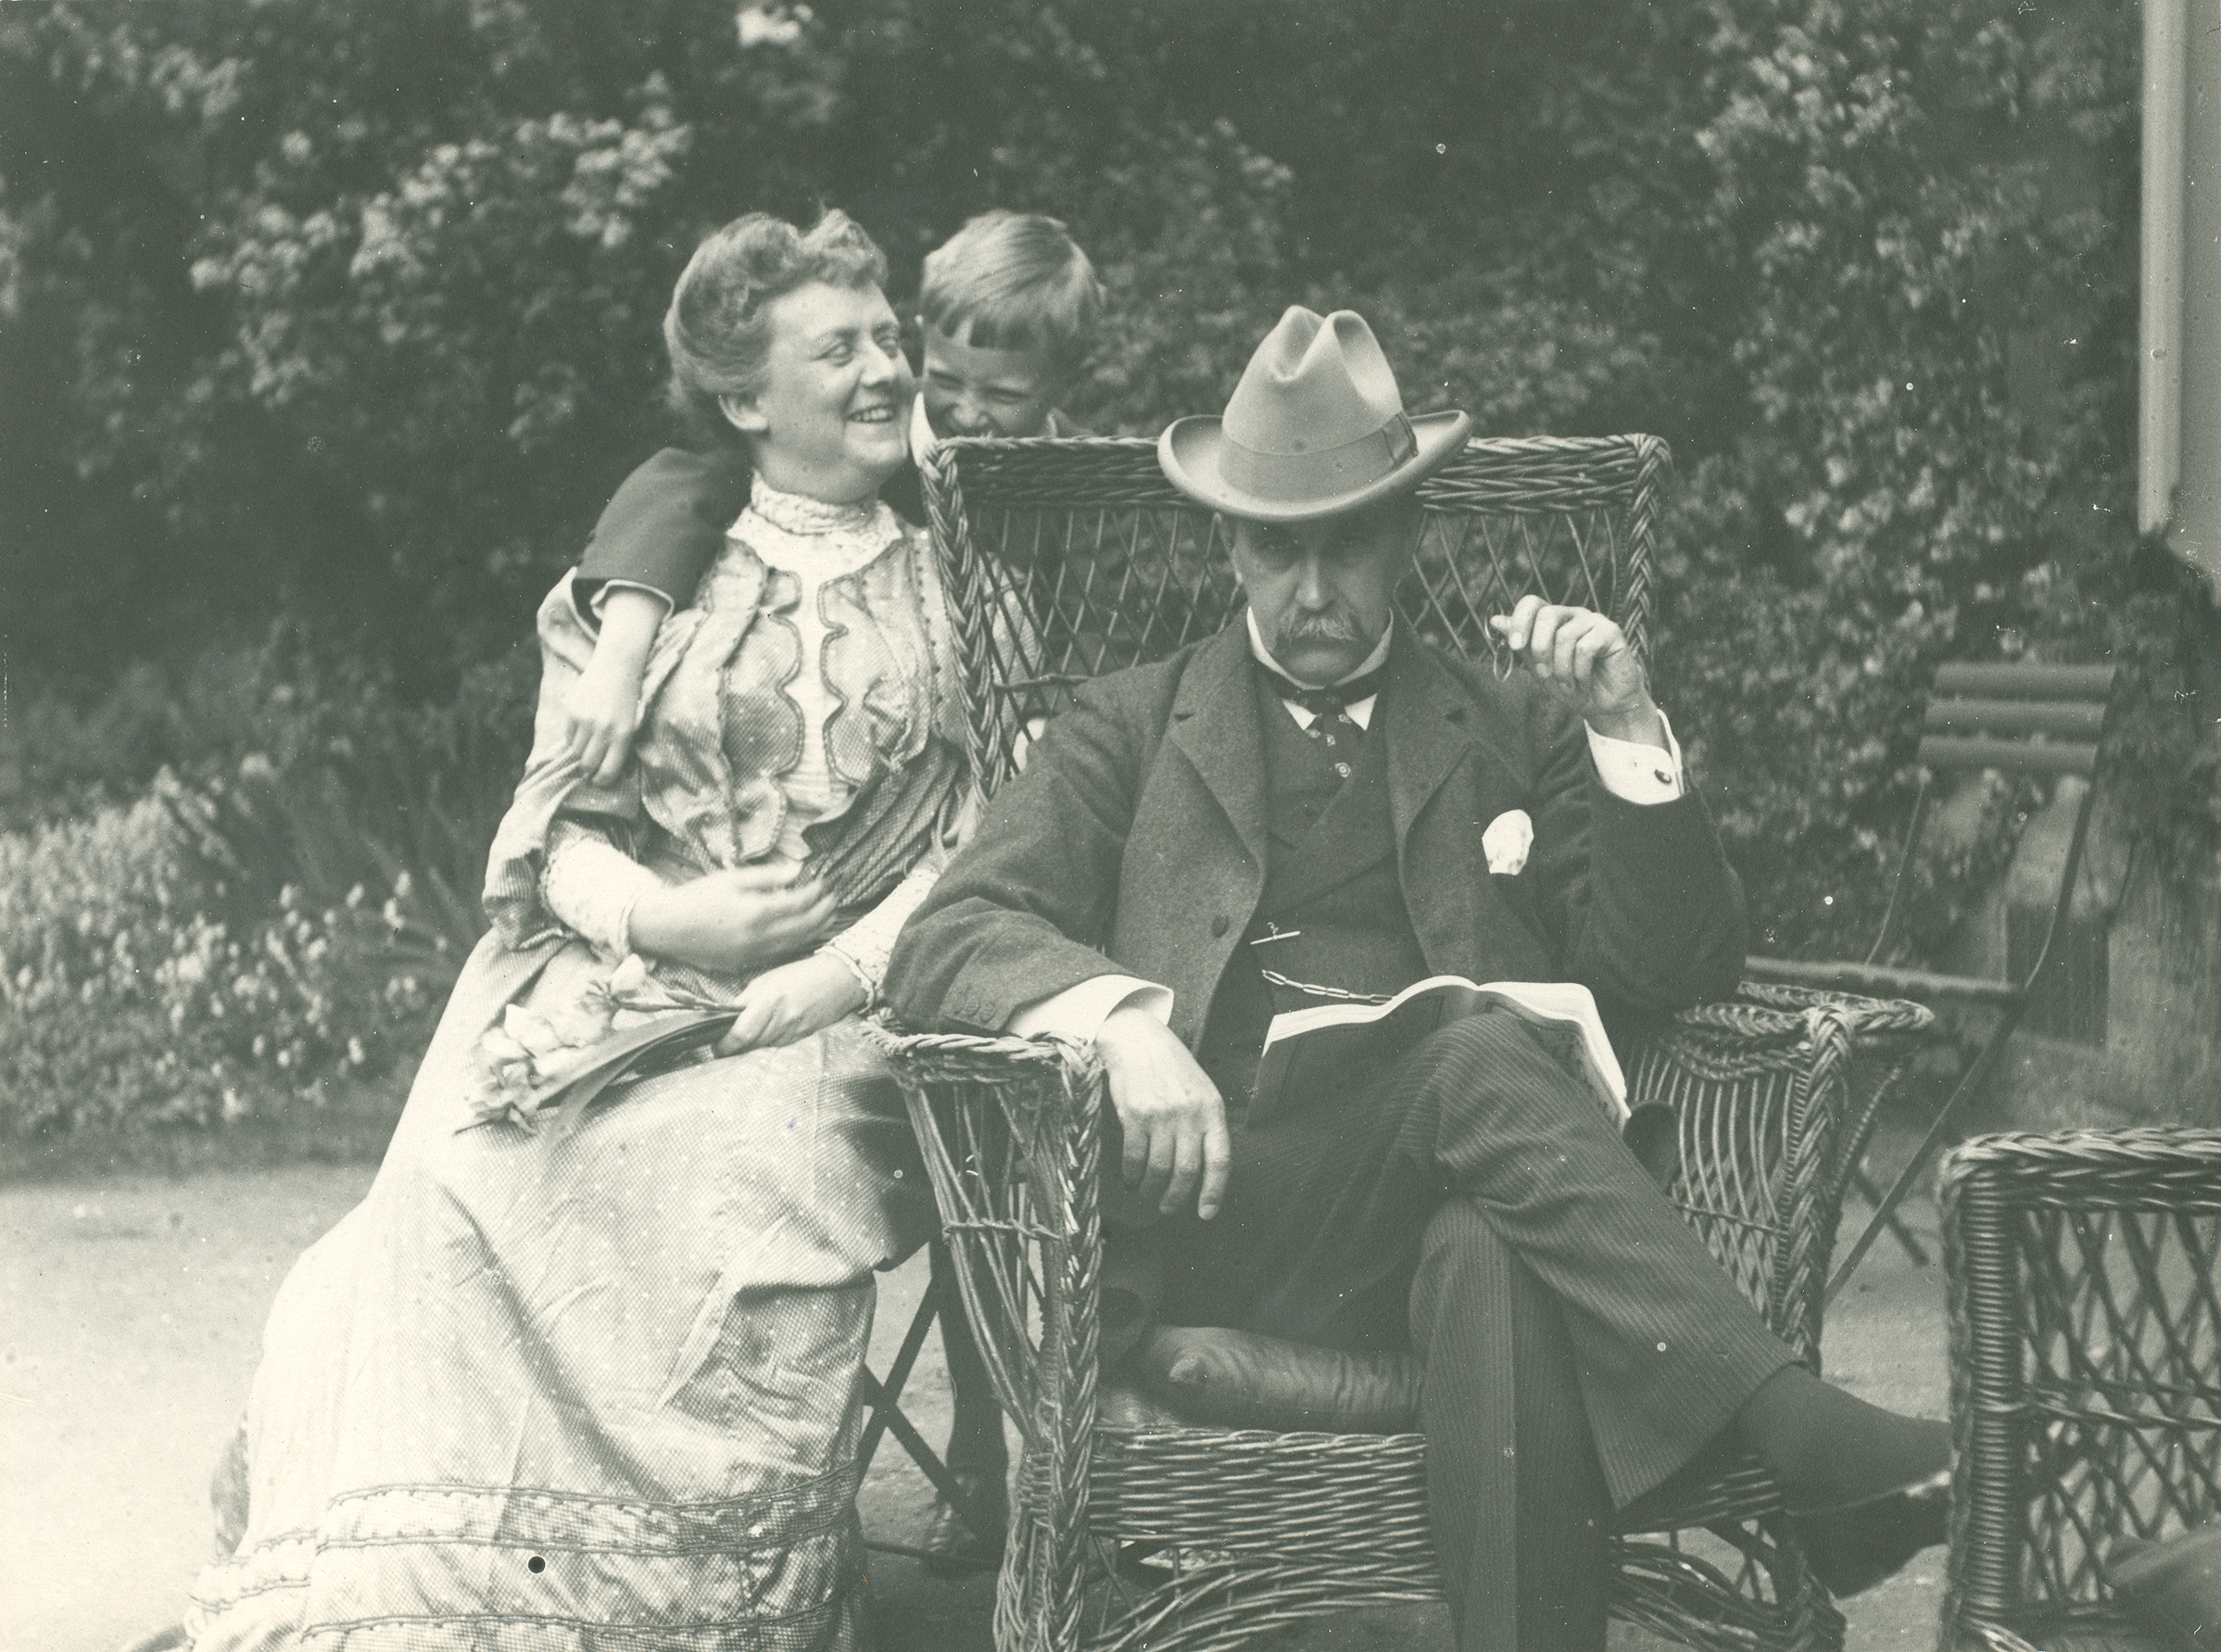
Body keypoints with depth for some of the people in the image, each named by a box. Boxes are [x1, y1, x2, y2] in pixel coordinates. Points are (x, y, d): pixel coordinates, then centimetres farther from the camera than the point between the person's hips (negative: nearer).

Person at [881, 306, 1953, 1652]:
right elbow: (947, 937, 5)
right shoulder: (1135, 726, 19)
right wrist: (1119, 1016, -16)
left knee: (1496, 1266, -37)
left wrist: (1630, 734, 0)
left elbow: (1674, 974, 14)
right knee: (1476, 1054, -32)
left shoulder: (1515, 726, 23)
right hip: (1224, 1209, -1)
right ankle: (1804, 1440, -42)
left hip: (1447, 1204, 1)